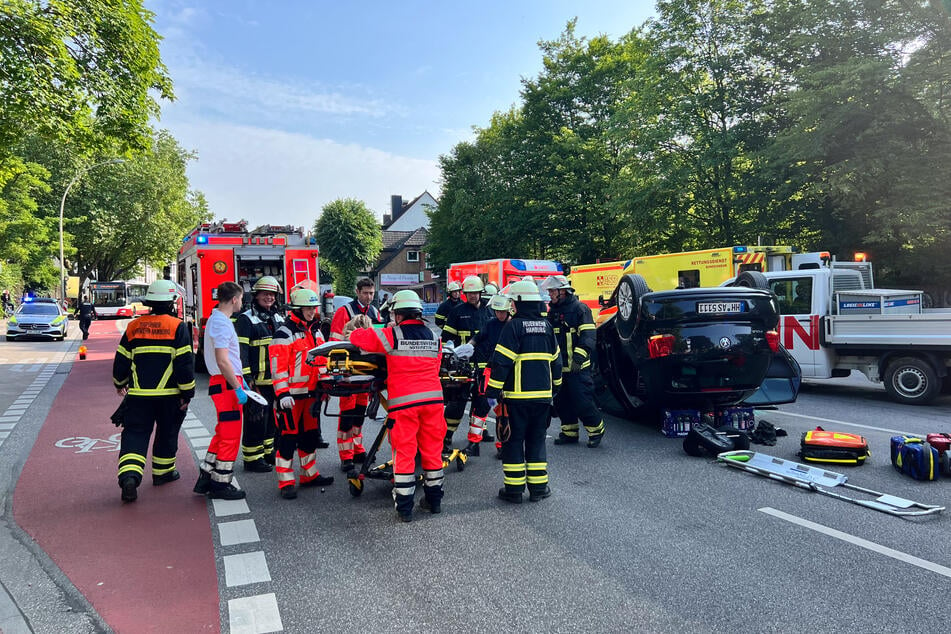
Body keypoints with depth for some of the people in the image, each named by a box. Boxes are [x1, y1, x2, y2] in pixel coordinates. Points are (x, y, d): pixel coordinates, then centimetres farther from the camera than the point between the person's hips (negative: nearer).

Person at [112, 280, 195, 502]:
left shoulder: (134, 327, 5)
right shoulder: (178, 327, -8)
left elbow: (121, 360, 10)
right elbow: (185, 363, -12)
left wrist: (120, 384, 28)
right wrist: (187, 393, -5)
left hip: (139, 394, 2)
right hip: (169, 394, -2)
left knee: (135, 434, 4)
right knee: (167, 434, 16)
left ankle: (129, 476, -15)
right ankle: (162, 472, 30)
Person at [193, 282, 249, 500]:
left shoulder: (216, 319, 16)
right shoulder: (221, 322, -17)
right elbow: (222, 361, -23)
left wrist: (239, 378, 24)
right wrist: (237, 388, -20)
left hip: (228, 382, 10)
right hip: (226, 384, -10)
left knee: (223, 433, 17)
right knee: (230, 436, -2)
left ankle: (206, 478, 24)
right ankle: (220, 484, 6)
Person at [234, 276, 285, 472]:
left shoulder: (278, 318, 15)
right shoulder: (246, 319, -8)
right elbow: (241, 351, -14)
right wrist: (246, 378, -19)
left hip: (276, 380, 7)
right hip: (257, 381, -7)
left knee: (272, 418, 16)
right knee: (256, 420, -2)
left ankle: (269, 452, 29)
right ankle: (252, 458, 8)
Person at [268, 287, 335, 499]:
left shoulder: (316, 331, 14)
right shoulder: (285, 333, -11)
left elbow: (322, 359, 23)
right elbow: (278, 366, -17)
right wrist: (282, 393, -23)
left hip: (312, 392, 8)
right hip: (292, 395, -8)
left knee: (310, 434, 16)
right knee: (288, 437, -2)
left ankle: (310, 474, 28)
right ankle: (286, 482, 5)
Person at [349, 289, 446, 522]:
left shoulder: (391, 336, -4)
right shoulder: (434, 337, 9)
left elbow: (357, 337, 3)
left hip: (403, 402, -4)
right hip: (432, 398, 4)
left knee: (404, 452, 4)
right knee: (432, 449, 14)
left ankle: (404, 507, 10)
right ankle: (434, 500, 26)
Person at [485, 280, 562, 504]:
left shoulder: (514, 326, -10)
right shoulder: (546, 326, 9)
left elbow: (501, 361, -15)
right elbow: (556, 360, 16)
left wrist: (492, 392, -11)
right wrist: (554, 388, 26)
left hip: (517, 395, -5)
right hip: (543, 394, 5)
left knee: (513, 440, 5)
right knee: (537, 440, 15)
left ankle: (514, 489, 9)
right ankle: (538, 487, 18)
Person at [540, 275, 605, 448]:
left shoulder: (580, 309, -8)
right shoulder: (552, 312, 14)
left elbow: (588, 336, -15)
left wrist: (579, 357, -24)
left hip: (578, 368, -7)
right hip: (558, 367, 7)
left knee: (582, 402, -6)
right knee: (561, 402, 11)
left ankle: (596, 430, 13)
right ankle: (569, 432, 25)